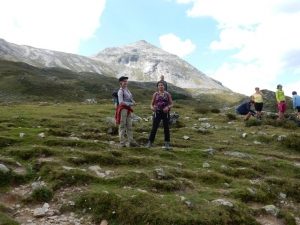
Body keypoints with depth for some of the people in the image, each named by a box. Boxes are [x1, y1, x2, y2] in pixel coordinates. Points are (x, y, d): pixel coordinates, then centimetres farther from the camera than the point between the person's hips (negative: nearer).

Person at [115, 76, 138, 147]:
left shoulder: (127, 90, 14)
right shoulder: (120, 91, -10)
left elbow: (130, 99, 22)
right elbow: (121, 102, -18)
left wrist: (133, 102, 0)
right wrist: (131, 104, -17)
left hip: (129, 109, 8)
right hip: (123, 109, -8)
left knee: (129, 126, 9)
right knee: (122, 126, -1)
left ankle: (131, 142, 15)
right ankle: (122, 143, 5)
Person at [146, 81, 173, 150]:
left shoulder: (167, 94, 4)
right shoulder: (155, 94, 4)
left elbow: (171, 104, 3)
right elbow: (152, 104, 5)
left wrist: (168, 107, -17)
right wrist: (152, 107, -17)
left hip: (165, 113, 0)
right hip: (157, 113, 0)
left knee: (166, 128, 4)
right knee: (154, 128, -2)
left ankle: (167, 143, 13)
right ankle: (150, 142, 7)